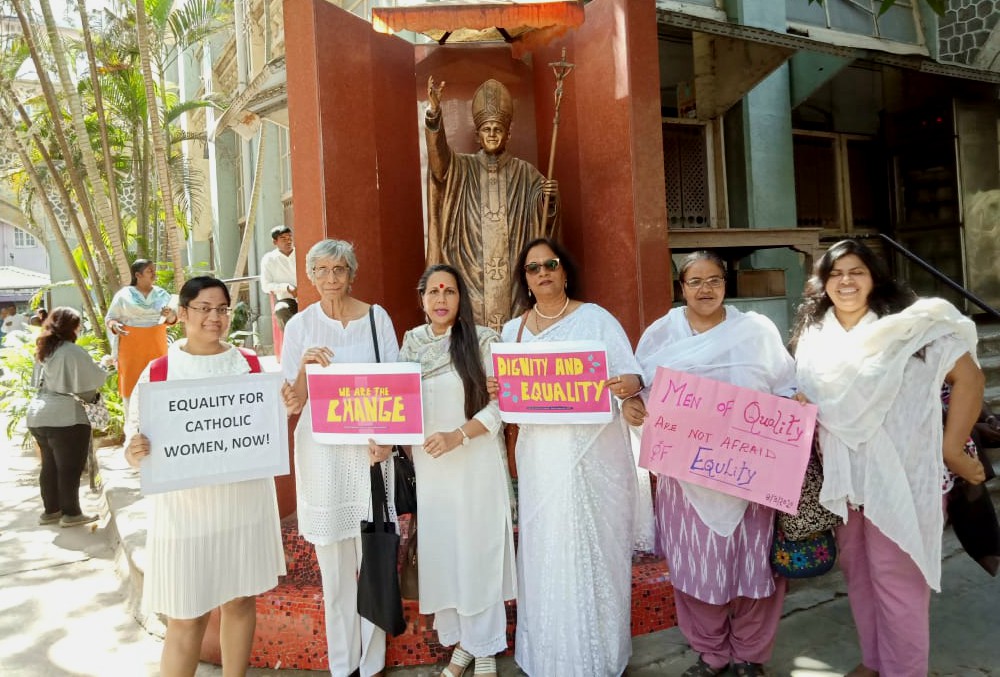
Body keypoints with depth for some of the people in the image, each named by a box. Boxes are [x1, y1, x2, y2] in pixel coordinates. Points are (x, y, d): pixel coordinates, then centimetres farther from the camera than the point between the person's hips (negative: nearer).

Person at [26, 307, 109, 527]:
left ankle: (51, 511, 24)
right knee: (69, 467, 1)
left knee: (50, 466, 16)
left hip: (38, 414, 8)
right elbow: (95, 379, -6)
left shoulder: (43, 350, 12)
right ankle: (71, 514, 7)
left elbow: (38, 381, 21)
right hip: (64, 417, -8)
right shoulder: (73, 351, -12)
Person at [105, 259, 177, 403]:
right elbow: (109, 318, 4)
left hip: (156, 346, 2)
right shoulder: (123, 295, -3)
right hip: (132, 347, -2)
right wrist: (115, 326, -18)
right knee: (132, 383, -1)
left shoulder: (162, 294, 5)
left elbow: (172, 320, 10)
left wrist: (170, 315, -13)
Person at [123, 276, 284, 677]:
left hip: (245, 502, 3)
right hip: (185, 509, -2)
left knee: (241, 598, 15)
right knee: (187, 617, 3)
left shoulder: (252, 366, 2)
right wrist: (136, 453, -28)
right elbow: (136, 444, -4)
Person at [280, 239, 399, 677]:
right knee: (333, 561, 11)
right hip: (322, 451, 1)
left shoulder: (376, 317, 0)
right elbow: (291, 403, 1)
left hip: (369, 447, 0)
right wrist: (305, 366, -17)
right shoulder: (300, 325, 1)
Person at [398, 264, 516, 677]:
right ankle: (459, 641, 29)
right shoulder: (411, 344, 4)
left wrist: (457, 436, -21)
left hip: (477, 464, -3)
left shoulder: (482, 340, -6)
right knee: (440, 551, 10)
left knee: (478, 550, 5)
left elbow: (499, 403, -10)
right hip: (429, 466, 3)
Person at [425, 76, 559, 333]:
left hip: (514, 275, 1)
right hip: (473, 275, -1)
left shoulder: (524, 173, 9)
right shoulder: (462, 168, 7)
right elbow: (439, 156, -14)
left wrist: (550, 197, -22)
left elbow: (543, 214, 2)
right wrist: (434, 112, -31)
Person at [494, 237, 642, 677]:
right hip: (540, 458, 3)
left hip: (595, 453, -3)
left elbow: (631, 376, -5)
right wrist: (496, 392, -8)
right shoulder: (512, 331, 10)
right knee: (545, 553, 9)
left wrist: (630, 385, -27)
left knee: (593, 550, 4)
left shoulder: (596, 318, -1)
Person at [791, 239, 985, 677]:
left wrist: (951, 451, -12)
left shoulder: (911, 325, -9)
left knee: (896, 577, 2)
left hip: (897, 472, -5)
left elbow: (969, 378, -9)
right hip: (840, 474, 5)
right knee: (856, 568, 16)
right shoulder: (812, 336, 5)